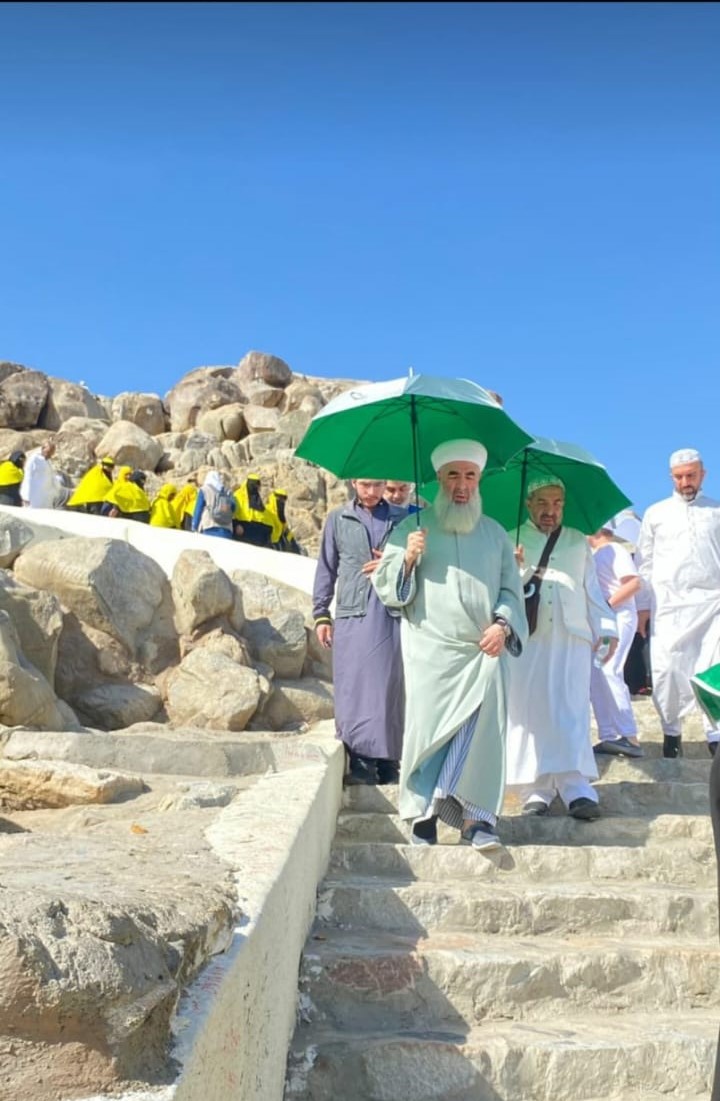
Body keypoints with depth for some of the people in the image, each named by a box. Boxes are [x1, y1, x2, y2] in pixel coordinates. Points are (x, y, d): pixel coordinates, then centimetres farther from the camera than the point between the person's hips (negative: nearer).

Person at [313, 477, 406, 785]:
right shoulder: (338, 519, 11)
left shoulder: (401, 519, 11)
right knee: (353, 688, -4)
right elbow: (326, 569, 12)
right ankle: (359, 761, -1)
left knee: (387, 687, 0)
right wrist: (321, 614, 7)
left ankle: (387, 760, 6)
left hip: (391, 614, 0)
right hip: (352, 614, 0)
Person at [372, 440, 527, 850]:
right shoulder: (412, 528, 9)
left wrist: (503, 624, -4)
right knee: (428, 730, -2)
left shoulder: (495, 533, 16)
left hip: (484, 651, 2)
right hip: (430, 652, -2)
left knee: (482, 731, -6)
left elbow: (511, 589, 15)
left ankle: (475, 816, -1)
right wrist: (408, 558, -13)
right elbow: (386, 588, 5)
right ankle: (423, 815, 7)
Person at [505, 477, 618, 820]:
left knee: (572, 711, -9)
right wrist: (515, 569, -15)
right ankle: (536, 790, 0)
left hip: (573, 638, 1)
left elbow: (592, 589, 19)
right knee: (528, 711, -4)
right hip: (527, 638, -1)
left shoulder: (578, 541, 22)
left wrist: (605, 628, 10)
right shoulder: (511, 541, 13)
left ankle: (576, 788, -14)